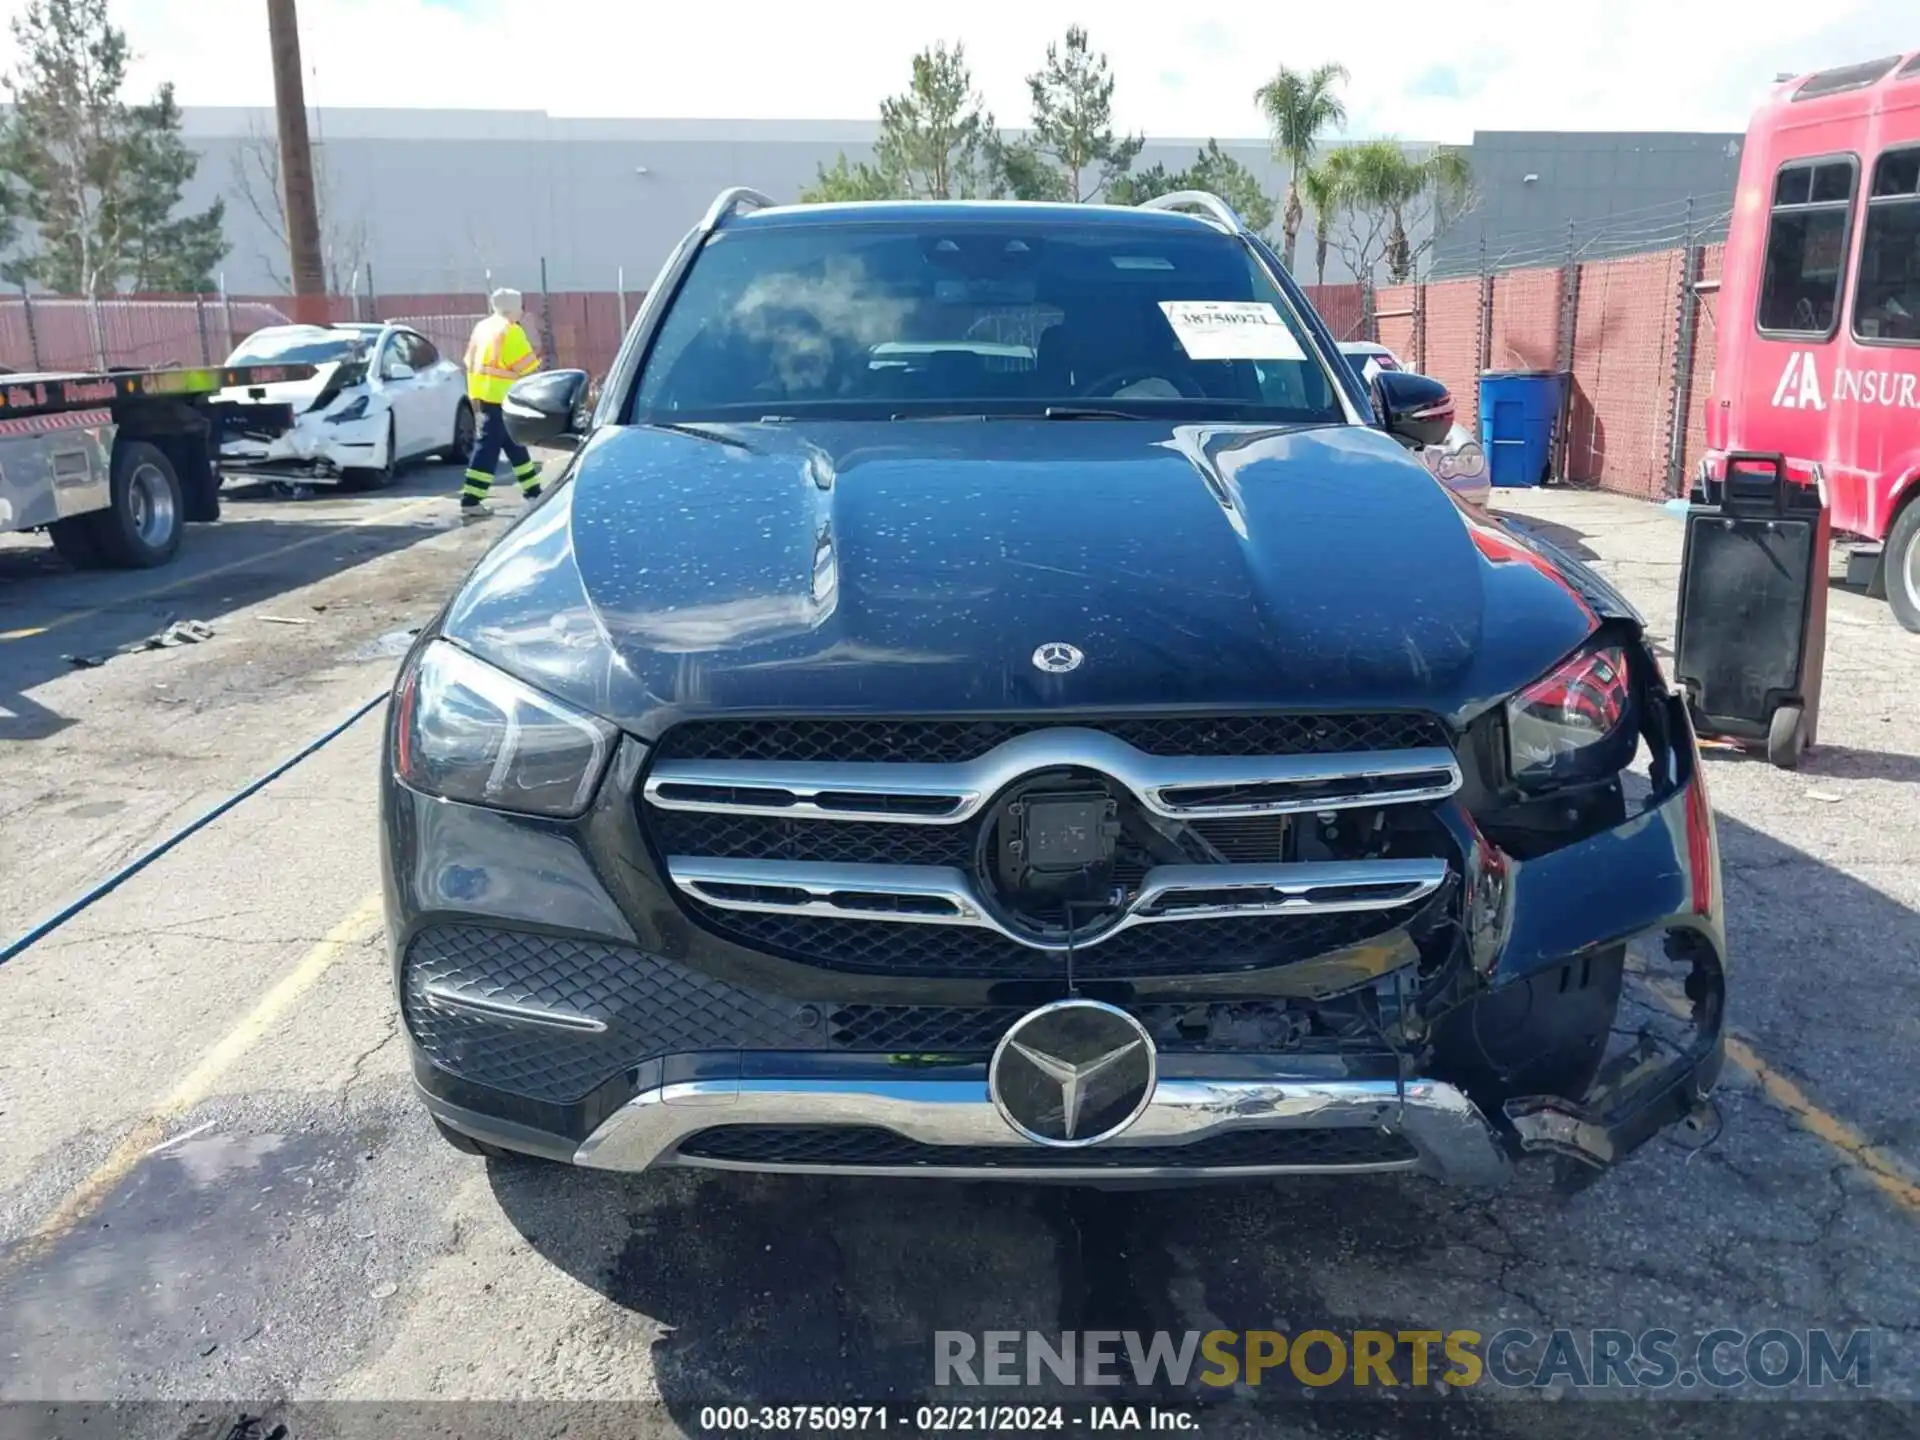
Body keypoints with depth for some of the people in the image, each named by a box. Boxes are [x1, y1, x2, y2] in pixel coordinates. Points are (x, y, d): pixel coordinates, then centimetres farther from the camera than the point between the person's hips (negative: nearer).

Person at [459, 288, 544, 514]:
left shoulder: (483, 327, 14)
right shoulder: (510, 330, -11)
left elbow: (472, 361, 15)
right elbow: (527, 365, -13)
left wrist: (474, 394, 17)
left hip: (483, 395, 9)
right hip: (502, 398, -9)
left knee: (514, 443, 18)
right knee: (487, 447, -8)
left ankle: (532, 490, 28)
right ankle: (470, 500, -11)